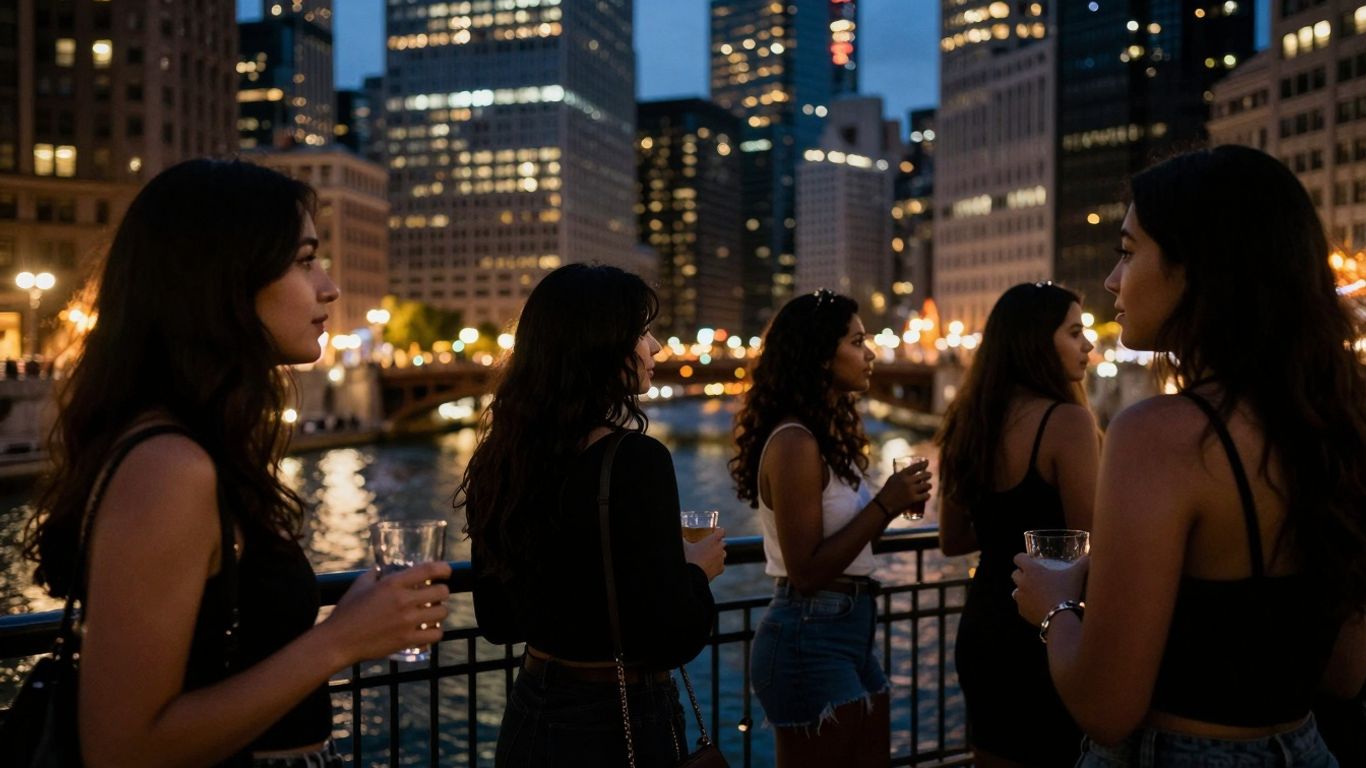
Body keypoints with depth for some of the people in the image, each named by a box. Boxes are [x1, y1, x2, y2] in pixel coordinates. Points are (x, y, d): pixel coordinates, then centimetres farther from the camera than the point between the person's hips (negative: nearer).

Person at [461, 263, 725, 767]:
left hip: (530, 714, 7)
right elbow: (671, 639, -23)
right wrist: (697, 571, -3)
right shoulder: (635, 460, -21)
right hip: (622, 724, -6)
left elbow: (497, 620, 9)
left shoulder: (502, 456, 0)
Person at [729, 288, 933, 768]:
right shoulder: (794, 443, -18)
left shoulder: (829, 434, 10)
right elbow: (806, 571, -20)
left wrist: (891, 503, 6)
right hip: (810, 641, -9)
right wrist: (884, 505, -18)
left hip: (848, 632, 9)